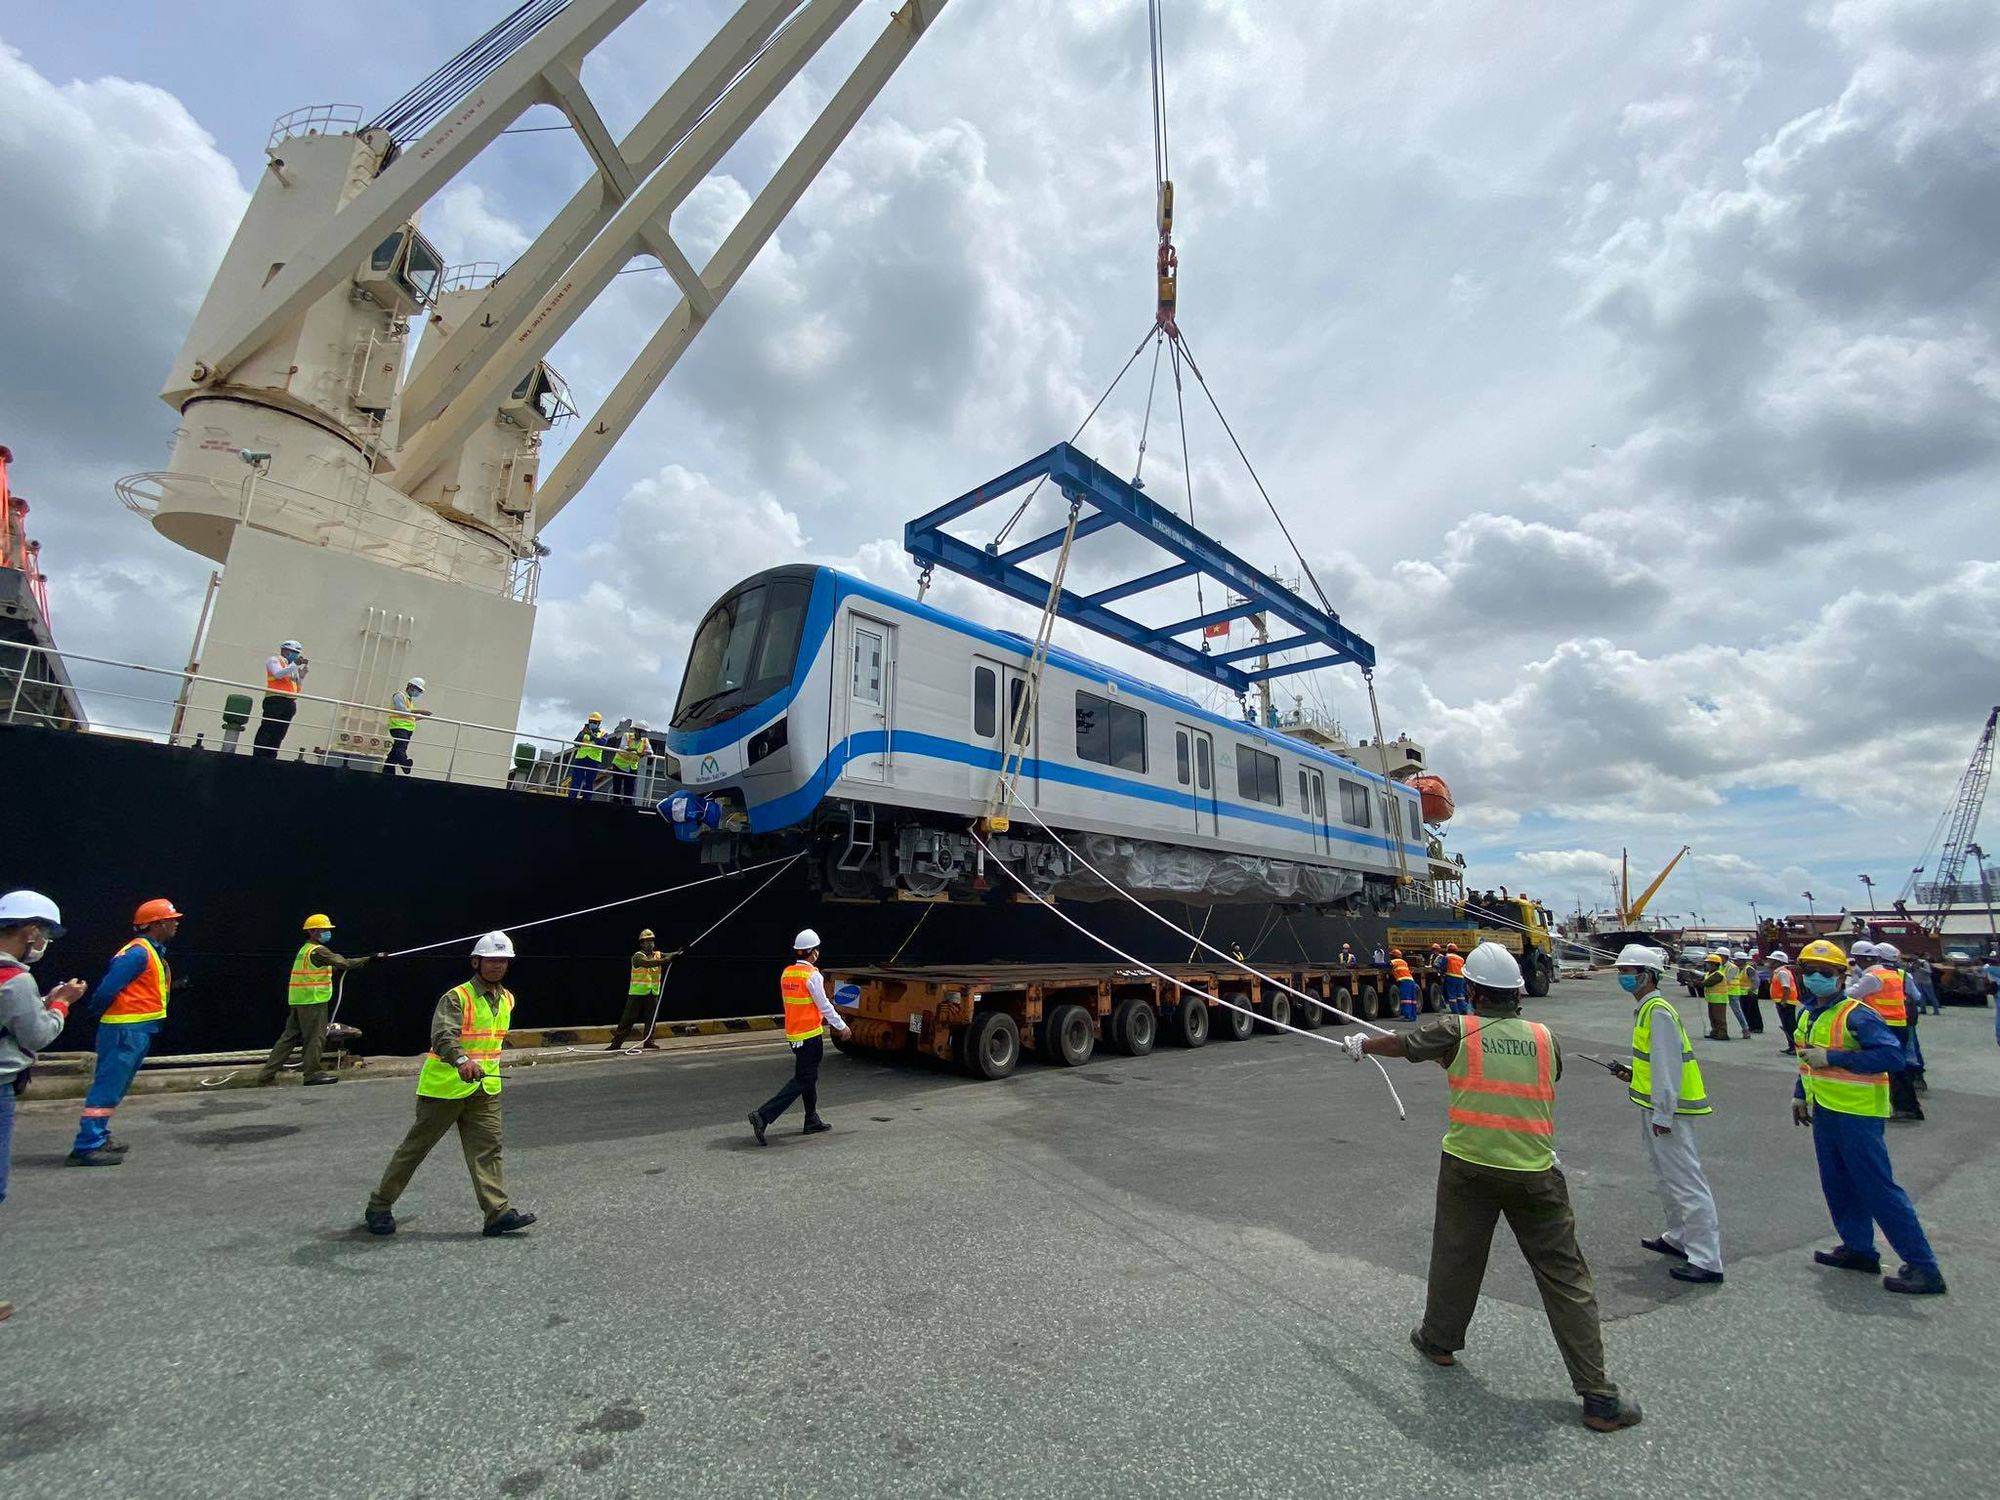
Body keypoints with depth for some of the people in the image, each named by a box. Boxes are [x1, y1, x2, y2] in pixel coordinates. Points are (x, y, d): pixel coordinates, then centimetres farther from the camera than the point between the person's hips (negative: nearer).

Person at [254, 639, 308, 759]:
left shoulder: (293, 667, 25)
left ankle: (270, 758, 3)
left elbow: (299, 690, 21)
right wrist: (295, 664, -16)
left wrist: (301, 677, 8)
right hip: (275, 700, -6)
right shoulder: (274, 660, 9)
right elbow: (278, 674, -13)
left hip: (290, 703, 6)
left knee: (278, 735, 2)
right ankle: (258, 757, -9)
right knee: (267, 731, -9)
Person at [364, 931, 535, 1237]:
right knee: (416, 1146, 9)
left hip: (485, 1088, 5)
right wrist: (462, 1060, -48)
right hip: (445, 1086, -5)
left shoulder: (507, 999, 8)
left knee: (487, 1147, -1)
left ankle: (498, 1212, -3)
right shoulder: (456, 997, -15)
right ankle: (379, 1206, 29)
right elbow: (443, 1035, -32)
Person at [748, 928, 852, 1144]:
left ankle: (812, 1122, 26)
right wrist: (841, 1026, 0)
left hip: (793, 1033, 8)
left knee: (809, 1076, 18)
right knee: (802, 1080, -3)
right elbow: (824, 1005, -13)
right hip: (810, 1035, -8)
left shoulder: (786, 973, 7)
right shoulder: (811, 975, -17)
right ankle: (763, 1115, -10)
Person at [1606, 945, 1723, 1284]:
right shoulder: (1647, 1009, 12)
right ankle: (1678, 1238, 34)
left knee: (1685, 1180, -5)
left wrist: (1663, 1114, -21)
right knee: (1664, 1177, 21)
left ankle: (1706, 1259, 1)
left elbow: (1669, 1066, -22)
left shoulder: (1659, 1011, -19)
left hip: (1668, 1109, -11)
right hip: (1653, 1107, 11)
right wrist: (1634, 1073, 10)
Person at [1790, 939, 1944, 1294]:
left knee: (1878, 1189, -4)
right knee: (1838, 1186, 16)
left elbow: (1892, 1056, -26)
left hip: (1857, 1114, -8)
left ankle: (1923, 1267, 7)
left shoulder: (1856, 1015, -16)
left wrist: (1832, 1058, -26)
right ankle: (1859, 1249, 28)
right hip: (1824, 1113, 8)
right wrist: (1800, 1094, 21)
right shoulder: (1808, 1014, 9)